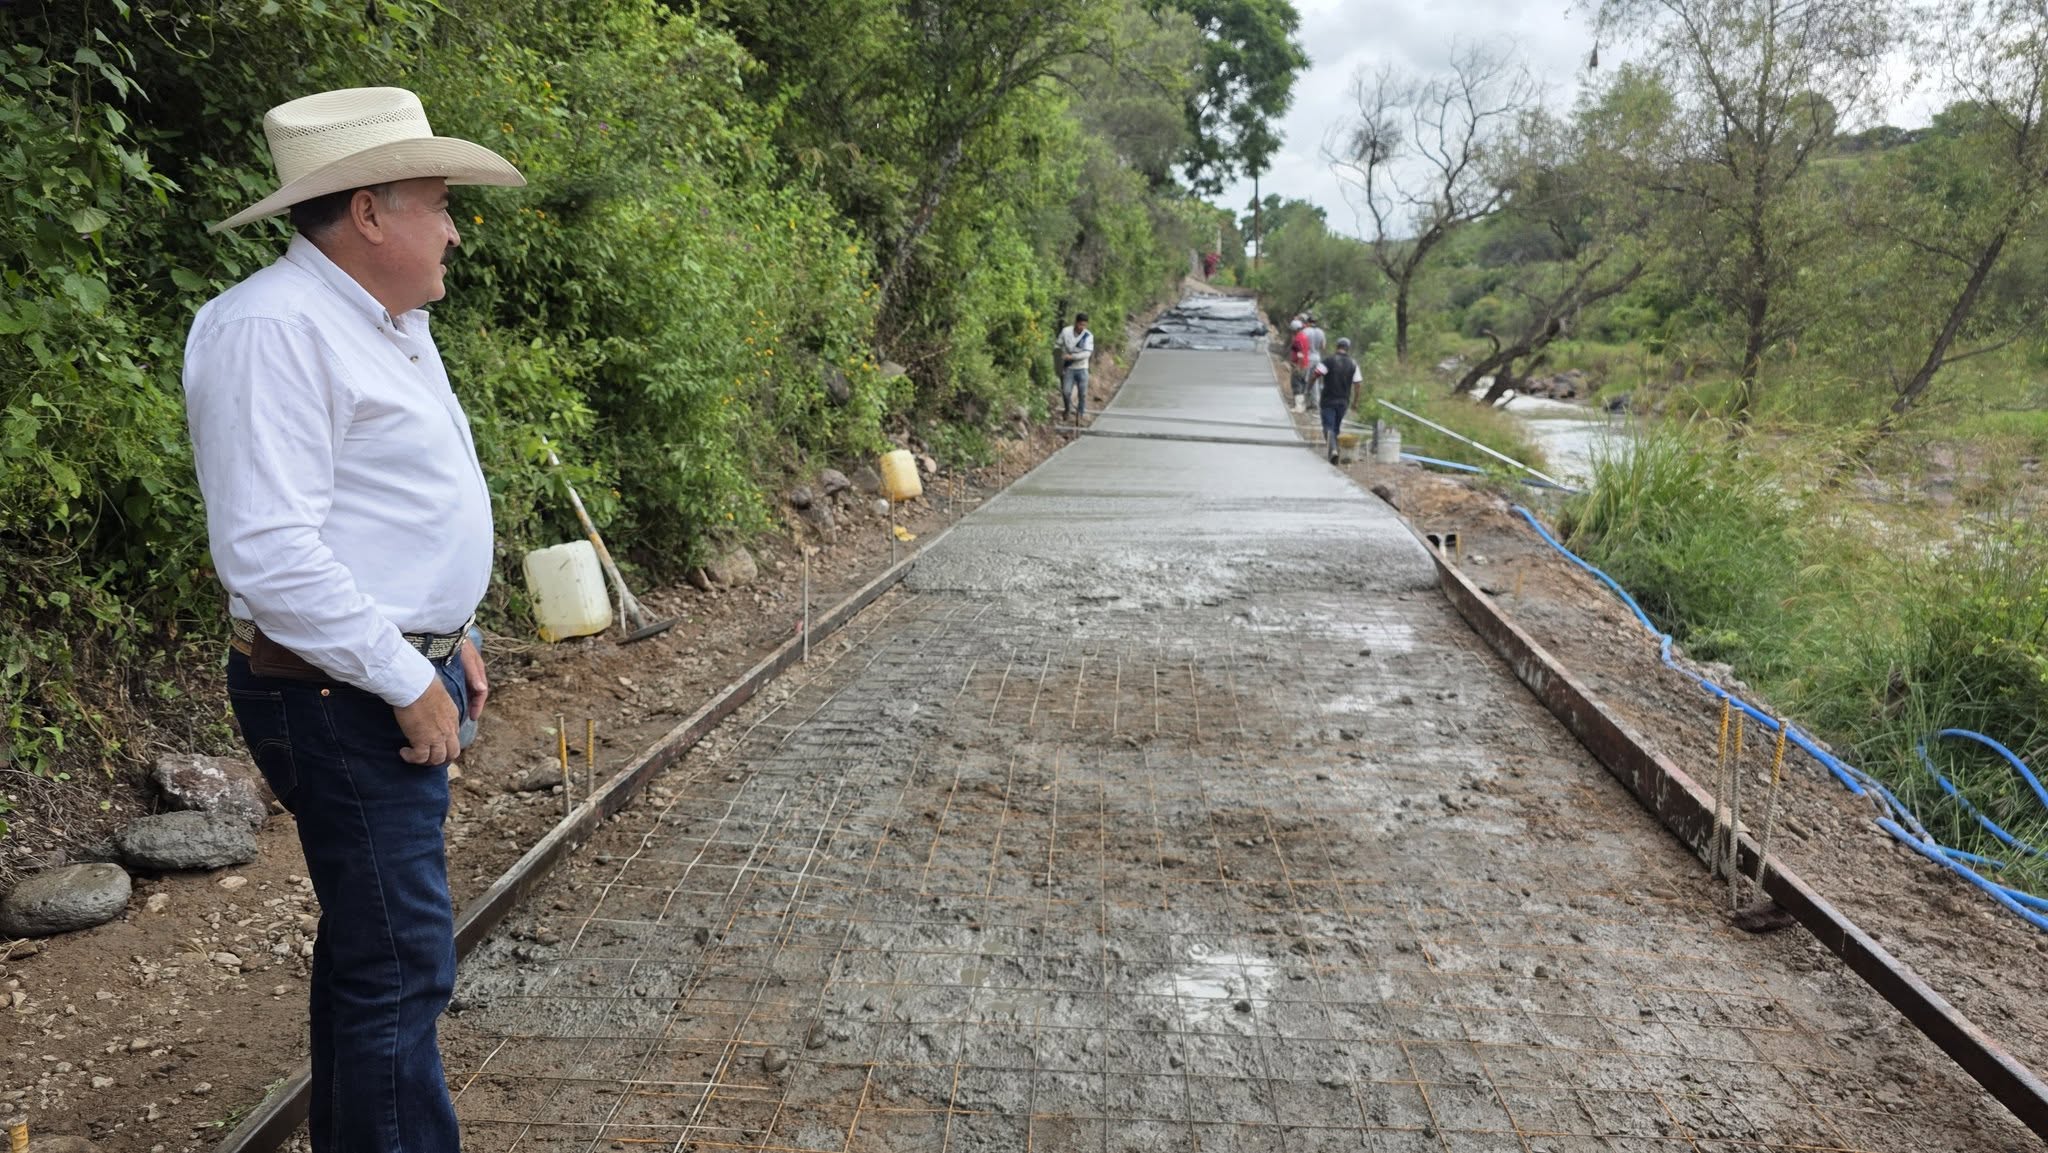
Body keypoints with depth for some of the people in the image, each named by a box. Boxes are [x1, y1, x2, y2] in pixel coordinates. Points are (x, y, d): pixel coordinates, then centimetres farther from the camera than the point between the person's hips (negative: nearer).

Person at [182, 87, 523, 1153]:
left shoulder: (386, 322, 14)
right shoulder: (275, 328, -18)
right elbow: (269, 554, -25)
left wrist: (449, 640, 18)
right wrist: (409, 684, -20)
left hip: (404, 678, 10)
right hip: (344, 700, -10)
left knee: (369, 943, 19)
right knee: (399, 962, -4)